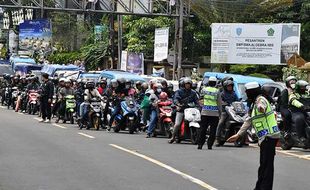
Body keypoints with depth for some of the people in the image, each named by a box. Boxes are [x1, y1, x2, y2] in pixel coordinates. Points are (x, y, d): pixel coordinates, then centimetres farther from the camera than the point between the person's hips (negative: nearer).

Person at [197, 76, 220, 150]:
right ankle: (210, 145, 2)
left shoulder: (204, 89, 3)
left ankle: (200, 144, 0)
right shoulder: (217, 91, -1)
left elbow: (201, 100, 9)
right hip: (214, 113, -1)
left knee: (202, 128, 6)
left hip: (205, 111, 1)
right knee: (213, 130, 5)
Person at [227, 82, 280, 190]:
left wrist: (261, 108, -60)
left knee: (267, 164, -11)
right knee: (263, 164, 17)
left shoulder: (261, 99, -9)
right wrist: (238, 135, 26)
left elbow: (262, 105, -36)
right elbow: (249, 121, 27)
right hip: (264, 138, 10)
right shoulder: (253, 104, 22)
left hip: (269, 136, -10)